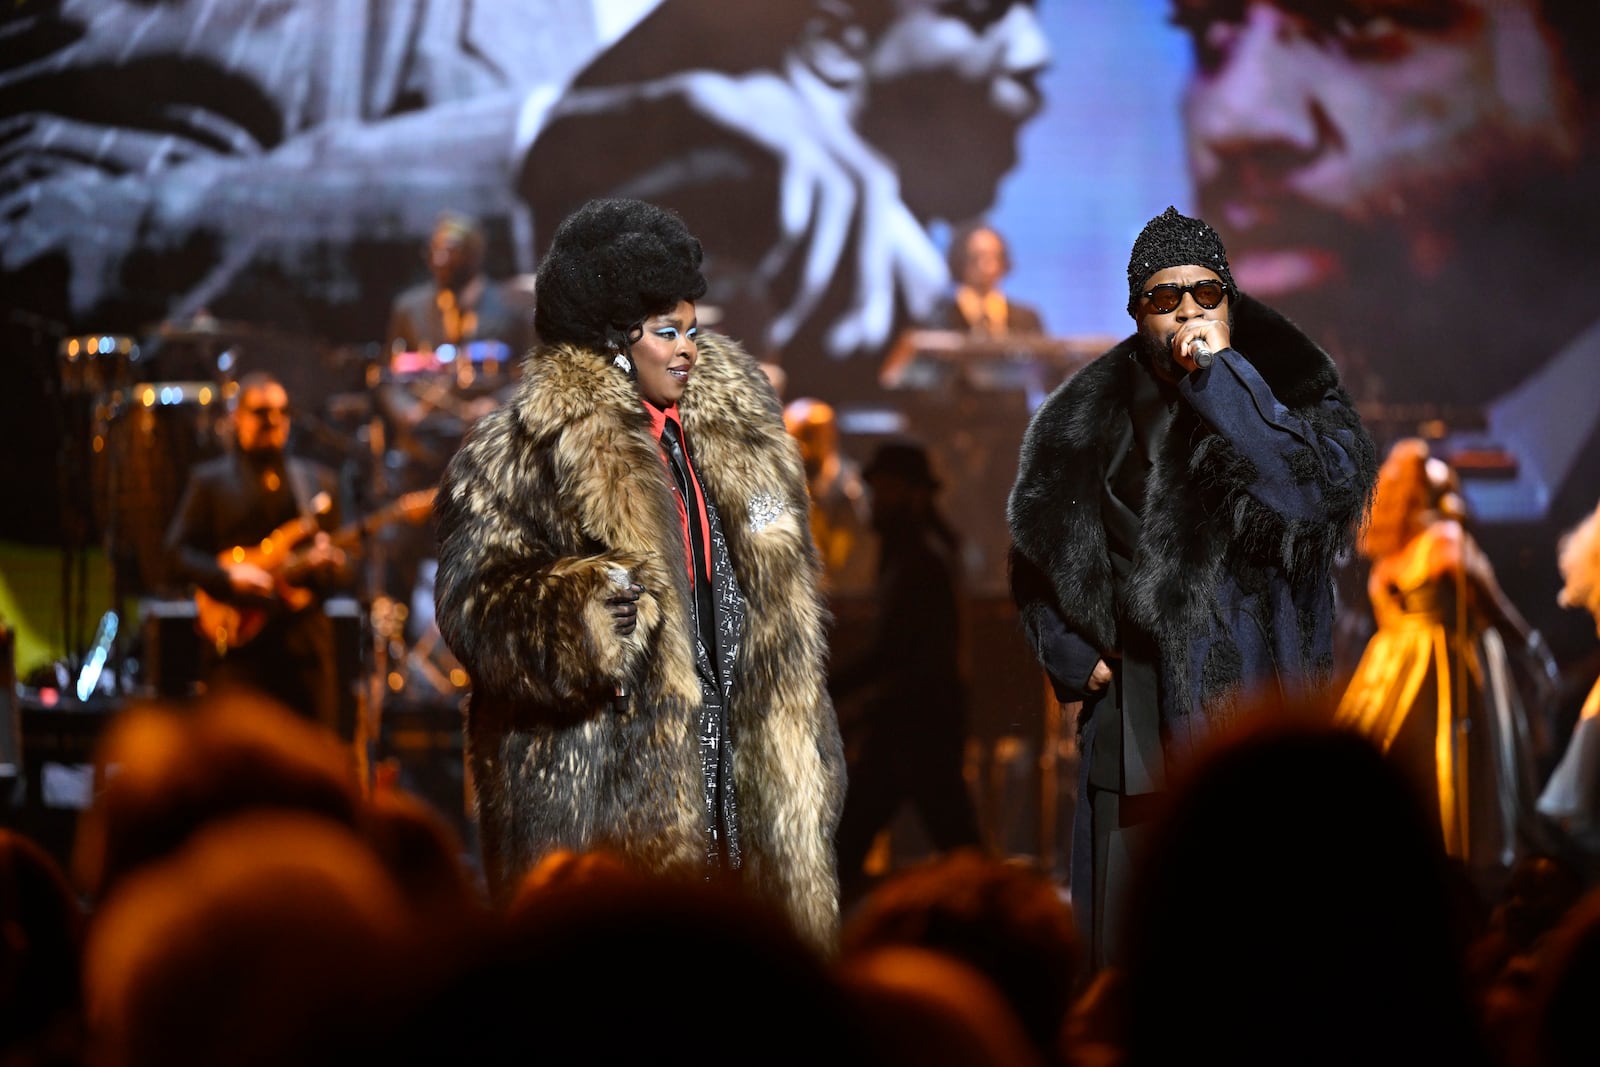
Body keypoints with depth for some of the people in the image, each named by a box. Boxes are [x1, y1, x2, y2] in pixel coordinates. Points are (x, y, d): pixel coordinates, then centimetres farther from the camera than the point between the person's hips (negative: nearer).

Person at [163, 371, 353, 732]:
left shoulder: (320, 481, 16)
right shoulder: (210, 481, 7)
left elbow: (341, 553, 16)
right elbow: (179, 551, 1)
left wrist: (332, 565, -8)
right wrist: (230, 577, -15)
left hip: (305, 637, 3)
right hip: (236, 638, -3)